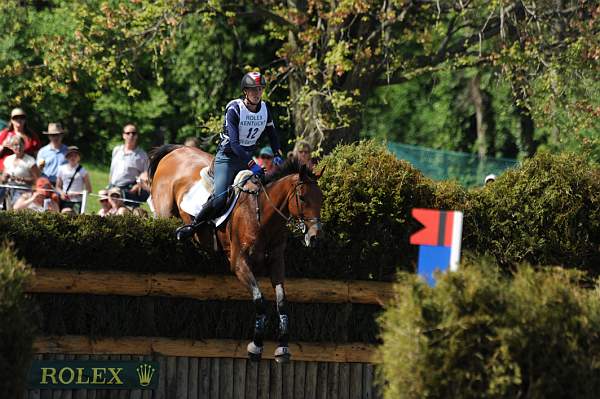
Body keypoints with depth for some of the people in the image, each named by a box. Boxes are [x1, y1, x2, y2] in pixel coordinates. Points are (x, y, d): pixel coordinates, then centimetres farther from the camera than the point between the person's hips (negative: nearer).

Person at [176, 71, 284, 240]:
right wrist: (252, 165, -34)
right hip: (228, 157, -6)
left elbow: (272, 135, 17)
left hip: (249, 156, 6)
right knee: (219, 199, -22)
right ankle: (193, 225, -5)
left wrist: (278, 155, -1)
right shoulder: (234, 109, -18)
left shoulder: (265, 109, 1)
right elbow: (234, 143, -26)